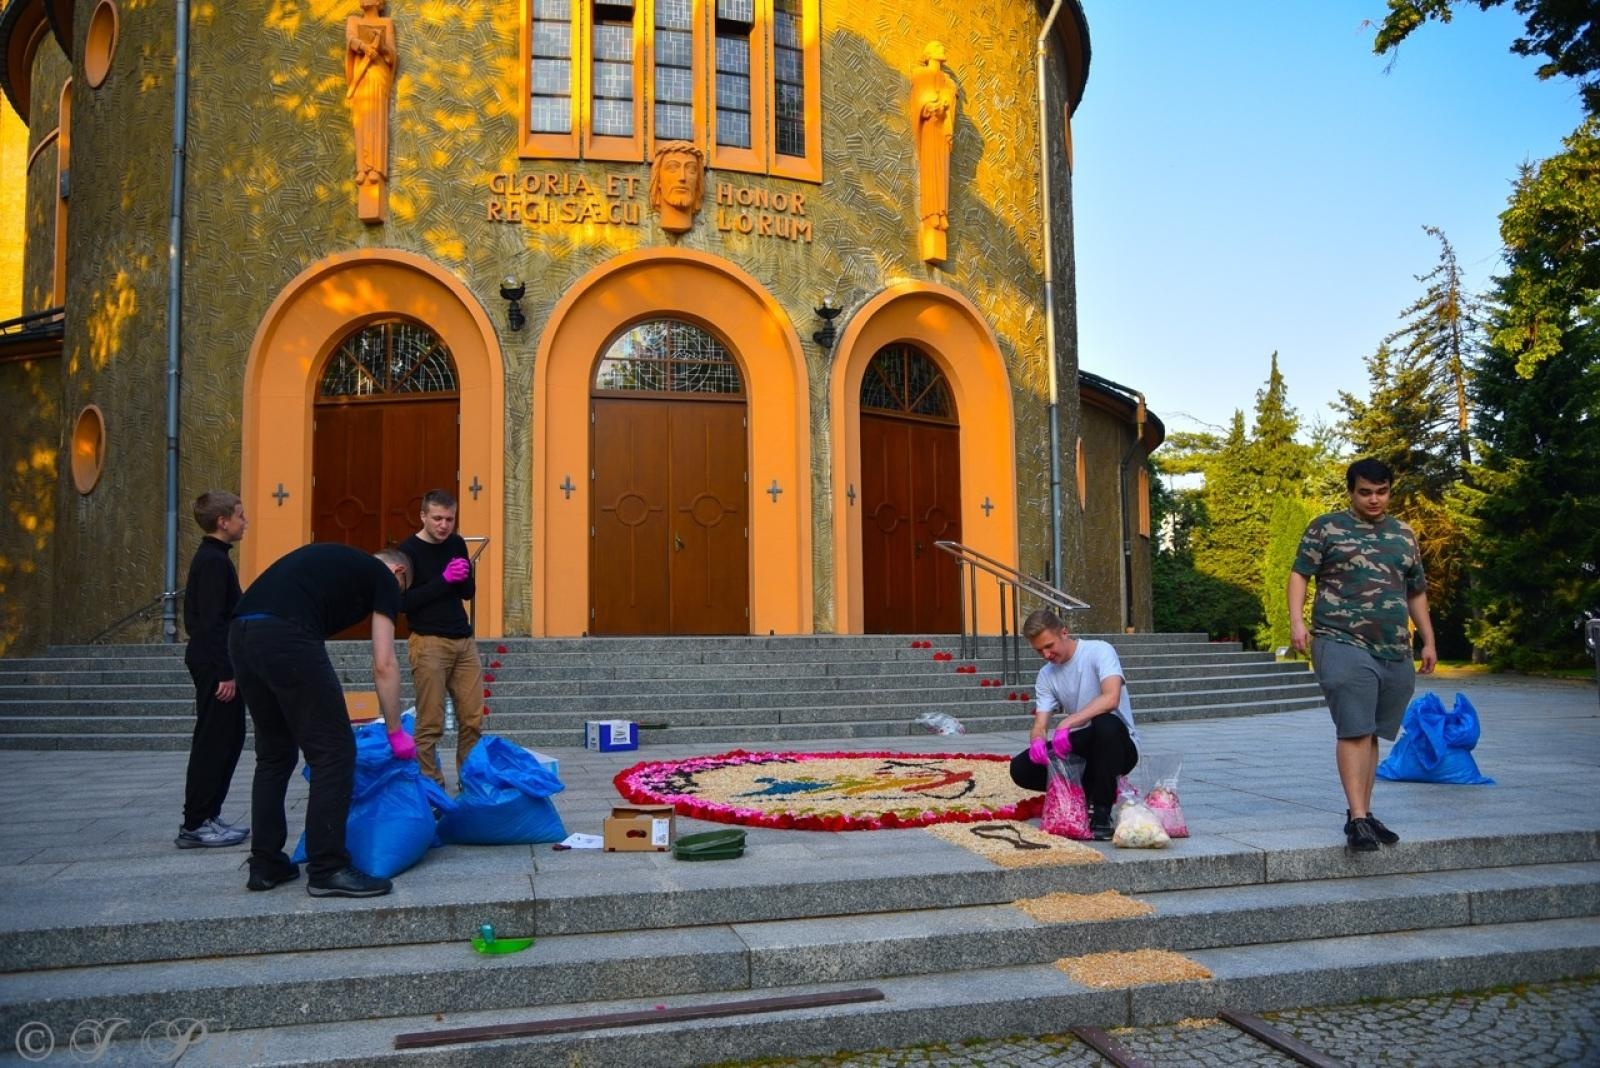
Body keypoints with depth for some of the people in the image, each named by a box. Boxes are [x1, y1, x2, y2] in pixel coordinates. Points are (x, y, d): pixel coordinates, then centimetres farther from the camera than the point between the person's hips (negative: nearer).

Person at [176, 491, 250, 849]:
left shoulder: (210, 557, 15)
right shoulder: (215, 561, -15)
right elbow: (212, 621, -21)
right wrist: (225, 672, -21)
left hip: (213, 662, 10)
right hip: (215, 664, -10)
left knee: (228, 739, 14)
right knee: (213, 743, -5)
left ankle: (207, 816, 20)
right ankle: (194, 825, 1)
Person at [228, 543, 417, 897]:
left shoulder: (337, 560, 34)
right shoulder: (384, 577, 14)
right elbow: (383, 665, 6)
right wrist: (396, 732, 15)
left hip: (240, 633, 8)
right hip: (286, 637, -8)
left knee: (274, 752, 21)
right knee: (334, 750, 2)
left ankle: (265, 865, 26)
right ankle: (327, 870, 5)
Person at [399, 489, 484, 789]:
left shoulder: (456, 544, 10)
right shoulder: (409, 550, -6)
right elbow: (404, 602, -14)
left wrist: (464, 578, -8)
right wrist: (444, 579, -20)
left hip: (463, 641, 6)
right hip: (429, 644, -5)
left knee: (473, 719, 5)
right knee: (430, 724, -5)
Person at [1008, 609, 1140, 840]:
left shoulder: (1099, 651, -13)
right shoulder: (1046, 675, 5)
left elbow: (1111, 698, -31)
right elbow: (1040, 724, -3)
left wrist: (1067, 723, -38)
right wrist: (1037, 740, -28)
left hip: (1118, 745, -5)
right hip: (1080, 747, 5)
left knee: (1105, 724, -40)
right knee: (1021, 768, -14)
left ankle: (1101, 812, -24)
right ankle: (1086, 793, 5)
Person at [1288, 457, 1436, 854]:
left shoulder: (1404, 535, 18)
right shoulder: (1327, 528, 3)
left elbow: (1416, 592, 24)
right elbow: (1299, 573, 0)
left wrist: (1428, 641, 21)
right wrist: (1296, 621, -14)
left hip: (1396, 653, 5)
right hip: (1344, 644, -5)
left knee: (1371, 734, 10)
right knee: (1354, 730, -11)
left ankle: (1364, 812, 18)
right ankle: (1357, 818, -11)